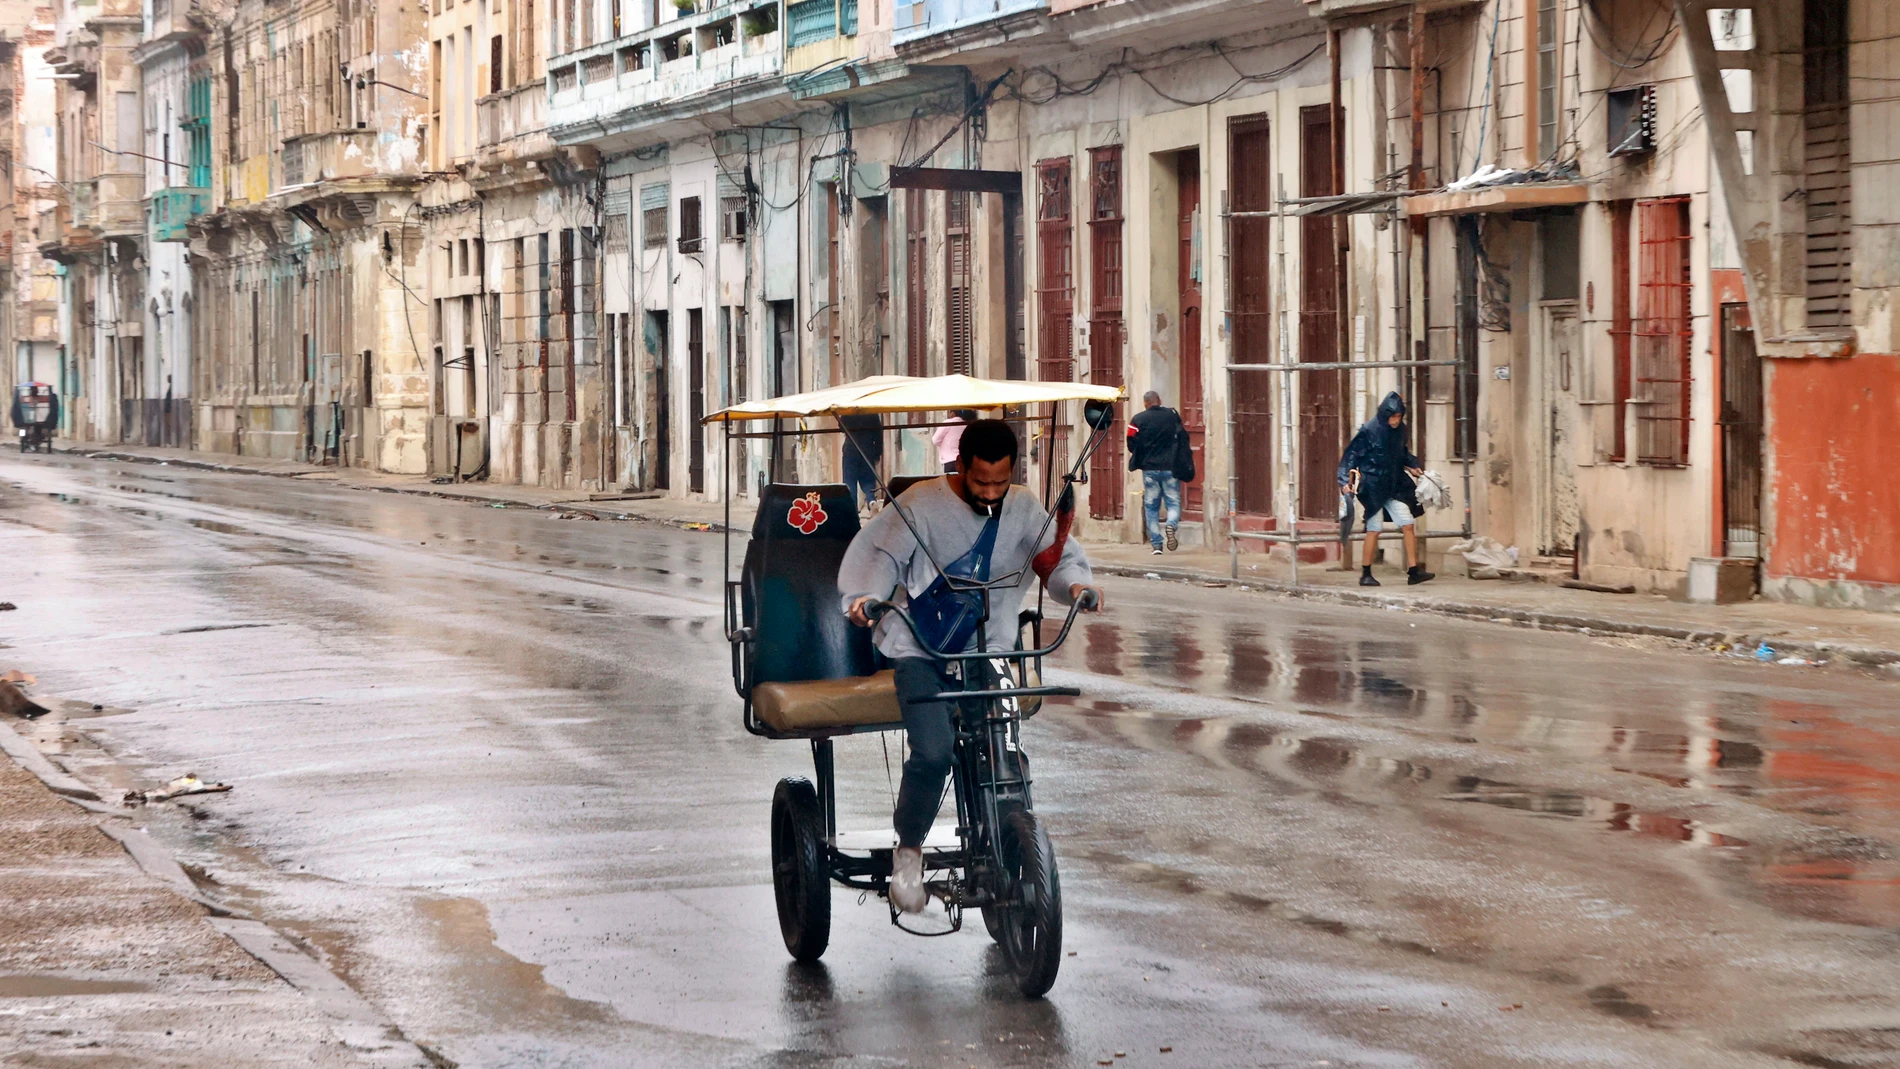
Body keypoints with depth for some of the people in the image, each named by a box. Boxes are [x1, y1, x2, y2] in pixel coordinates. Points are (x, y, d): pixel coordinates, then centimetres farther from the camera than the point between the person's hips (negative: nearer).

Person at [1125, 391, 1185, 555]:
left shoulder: (1138, 419, -5)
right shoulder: (1173, 415, 1)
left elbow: (1132, 444, -5)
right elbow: (1183, 437, 7)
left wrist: (1136, 461, 13)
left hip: (1149, 468, 0)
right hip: (1170, 468, 0)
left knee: (1151, 506, 7)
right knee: (1173, 501, 8)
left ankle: (1156, 543, 2)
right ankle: (1171, 524, -22)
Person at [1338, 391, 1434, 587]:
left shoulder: (1400, 431, 6)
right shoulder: (1369, 431, -11)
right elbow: (1352, 456, -10)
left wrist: (1412, 466, 9)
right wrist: (1346, 481, -18)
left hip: (1394, 486, 6)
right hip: (1372, 488, -6)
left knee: (1408, 525, -3)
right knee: (1374, 529, -3)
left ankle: (1413, 570, 0)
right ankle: (1366, 574, 8)